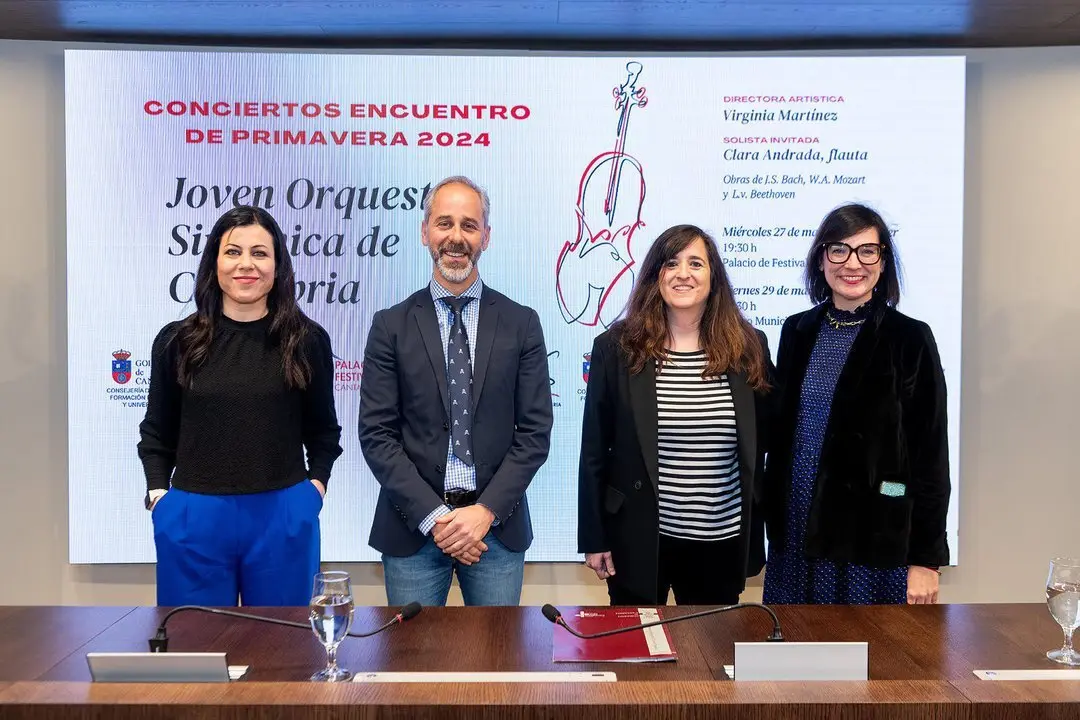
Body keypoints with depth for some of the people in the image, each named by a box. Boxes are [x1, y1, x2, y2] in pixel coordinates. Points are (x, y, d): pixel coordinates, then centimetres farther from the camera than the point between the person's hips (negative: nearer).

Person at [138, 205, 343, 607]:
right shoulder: (176, 341, 2)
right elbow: (157, 432, 11)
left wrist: (316, 484, 0)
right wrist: (158, 494, 0)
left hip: (283, 518, 0)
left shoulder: (307, 340, 0)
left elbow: (322, 429, 11)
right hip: (193, 519, 1)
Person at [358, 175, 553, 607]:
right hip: (412, 528, 0)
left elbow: (535, 431, 0)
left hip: (497, 526, 1)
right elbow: (377, 435, -3)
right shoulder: (391, 325, 1)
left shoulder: (521, 323, 2)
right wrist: (433, 517, -11)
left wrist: (486, 511, -10)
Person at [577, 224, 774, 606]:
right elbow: (594, 451, -2)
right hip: (638, 538, -1)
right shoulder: (617, 348, -5)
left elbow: (763, 443, 7)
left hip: (721, 542, 2)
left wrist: (756, 535, 5)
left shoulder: (748, 347, 0)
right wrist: (593, 538, -2)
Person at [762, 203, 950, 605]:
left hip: (875, 539, -3)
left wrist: (926, 558, -8)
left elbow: (930, 455, -6)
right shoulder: (797, 332, 6)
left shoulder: (910, 339, -6)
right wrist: (771, 519, 10)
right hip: (795, 537, 4)